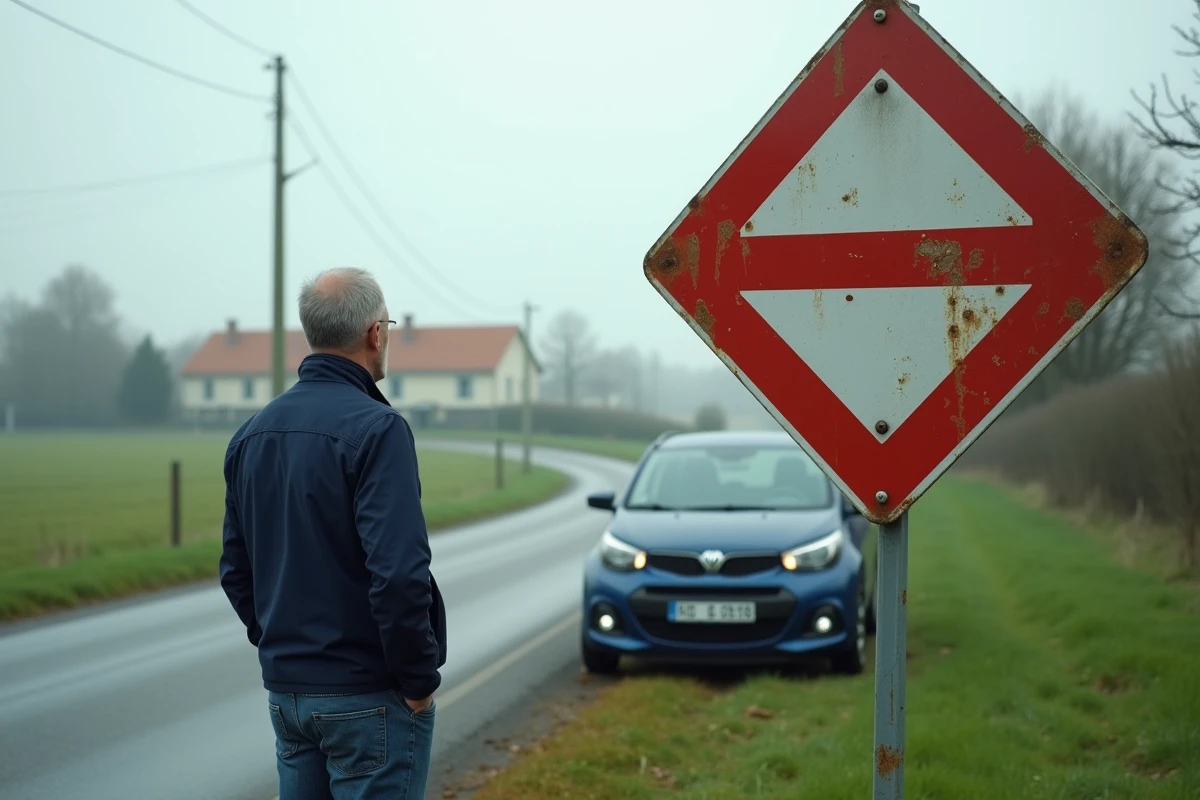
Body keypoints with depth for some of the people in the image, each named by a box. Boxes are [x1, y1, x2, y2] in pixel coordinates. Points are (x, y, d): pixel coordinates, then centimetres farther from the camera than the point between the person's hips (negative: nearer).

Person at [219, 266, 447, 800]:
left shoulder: (252, 433, 7)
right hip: (368, 697, -7)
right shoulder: (375, 428, -17)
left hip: (286, 692, 7)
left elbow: (235, 570, 12)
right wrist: (420, 679, -14)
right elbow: (399, 573, -25)